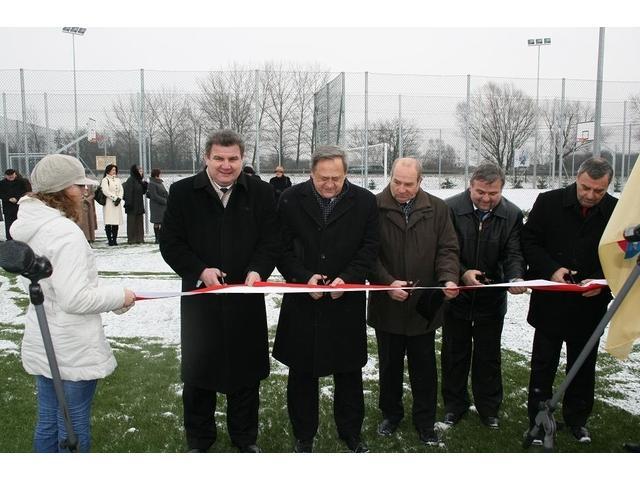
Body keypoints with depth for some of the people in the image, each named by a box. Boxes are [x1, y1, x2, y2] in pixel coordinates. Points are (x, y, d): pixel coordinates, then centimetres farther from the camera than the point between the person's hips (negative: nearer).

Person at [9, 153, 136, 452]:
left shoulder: (30, 227, 6)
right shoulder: (65, 232, -24)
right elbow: (75, 299, -27)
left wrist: (109, 298, 10)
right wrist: (119, 296, -12)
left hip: (41, 345, 9)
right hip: (72, 351, -9)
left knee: (48, 422, 21)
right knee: (74, 427, 7)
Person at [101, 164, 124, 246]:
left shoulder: (118, 180, 19)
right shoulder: (105, 180, 0)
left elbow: (121, 190, 12)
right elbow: (105, 191, -10)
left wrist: (119, 198, -5)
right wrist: (115, 198, -11)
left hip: (117, 203, 5)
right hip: (109, 203, -5)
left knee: (116, 222, 2)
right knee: (109, 223, -9)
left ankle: (115, 239, 6)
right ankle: (110, 240, -8)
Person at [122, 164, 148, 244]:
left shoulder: (139, 180, 13)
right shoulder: (130, 180, -13)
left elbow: (143, 192, 16)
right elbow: (128, 193, -18)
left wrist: (145, 185, -1)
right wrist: (129, 203, -22)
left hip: (139, 205, 9)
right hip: (133, 206, -9)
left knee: (139, 222, 10)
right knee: (132, 222, -2)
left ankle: (139, 238, 15)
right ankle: (131, 239, 2)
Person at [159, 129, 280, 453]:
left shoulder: (261, 193, 0)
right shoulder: (183, 192, -2)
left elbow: (272, 241, 0)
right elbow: (170, 243, -3)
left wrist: (258, 270, -18)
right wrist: (200, 270, -17)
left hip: (246, 298, 1)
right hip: (200, 297, 0)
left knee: (245, 371, 13)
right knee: (198, 372, 12)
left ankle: (245, 438, 33)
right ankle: (198, 440, 32)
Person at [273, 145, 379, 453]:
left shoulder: (365, 201, -2)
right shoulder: (291, 199, -2)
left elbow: (369, 249, 0)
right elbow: (283, 248, 0)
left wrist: (347, 279, -14)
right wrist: (304, 277, -14)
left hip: (347, 302, 0)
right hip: (302, 301, 0)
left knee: (349, 371, 13)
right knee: (302, 372, 11)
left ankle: (351, 433, 32)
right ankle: (304, 436, 29)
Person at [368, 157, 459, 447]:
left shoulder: (437, 209, 0)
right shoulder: (375, 207, -6)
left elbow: (447, 249, 0)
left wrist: (448, 278, -18)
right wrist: (387, 282, -19)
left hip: (424, 305, 1)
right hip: (387, 304, -1)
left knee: (424, 368, 12)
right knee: (389, 365, 17)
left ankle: (425, 422, 29)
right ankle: (391, 414, 37)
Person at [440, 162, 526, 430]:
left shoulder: (512, 215, -5)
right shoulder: (451, 208, -13)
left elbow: (513, 253, -7)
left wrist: (516, 278, -27)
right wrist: (462, 273, -26)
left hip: (492, 297, 1)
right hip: (457, 295, -1)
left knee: (489, 356, 14)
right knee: (455, 353, 14)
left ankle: (489, 408, 31)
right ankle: (454, 404, 31)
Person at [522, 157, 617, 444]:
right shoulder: (549, 202, -8)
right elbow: (529, 240, -4)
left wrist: (602, 281, -17)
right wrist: (551, 270, -18)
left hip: (590, 305, 1)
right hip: (550, 302, -1)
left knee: (583, 366, 16)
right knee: (543, 364, 12)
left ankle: (577, 419, 34)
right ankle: (538, 419, 26)